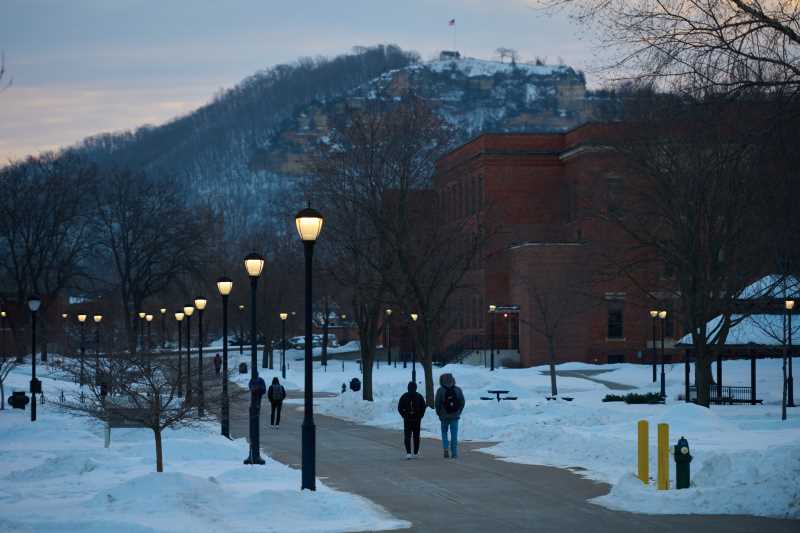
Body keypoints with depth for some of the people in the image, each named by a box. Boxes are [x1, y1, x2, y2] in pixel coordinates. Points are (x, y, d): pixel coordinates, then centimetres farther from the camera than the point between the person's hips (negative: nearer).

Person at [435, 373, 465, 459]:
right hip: (455, 416, 1)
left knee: (444, 432, 15)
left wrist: (440, 414, 7)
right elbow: (462, 402, 3)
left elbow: (437, 404, -7)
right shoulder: (458, 390, -2)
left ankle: (446, 448, -3)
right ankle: (454, 453, 5)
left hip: (444, 416, -1)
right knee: (454, 434, 7)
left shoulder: (440, 391, -10)